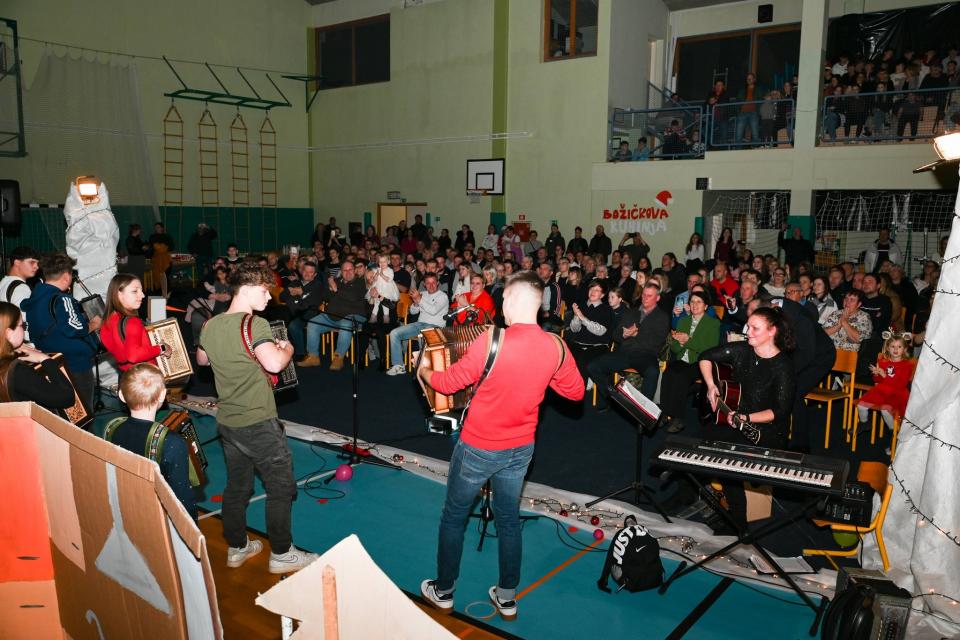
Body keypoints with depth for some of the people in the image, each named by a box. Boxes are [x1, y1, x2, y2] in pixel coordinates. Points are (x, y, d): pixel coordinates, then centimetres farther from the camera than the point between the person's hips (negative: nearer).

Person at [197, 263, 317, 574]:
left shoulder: (210, 325, 5)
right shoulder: (255, 324, -19)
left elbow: (202, 359, 25)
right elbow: (273, 363, -34)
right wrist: (287, 348, -14)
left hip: (227, 420, 8)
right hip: (258, 422, -8)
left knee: (236, 485, 19)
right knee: (281, 487, 6)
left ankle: (236, 548, 31)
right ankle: (281, 554, 14)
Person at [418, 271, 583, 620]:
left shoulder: (492, 340, -26)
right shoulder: (556, 347, -11)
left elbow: (449, 382, -14)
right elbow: (576, 391, 5)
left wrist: (425, 371, 6)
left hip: (477, 448, -4)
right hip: (520, 449, 4)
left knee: (454, 517, 16)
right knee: (509, 519, 21)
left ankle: (444, 591, 32)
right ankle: (507, 597, 33)